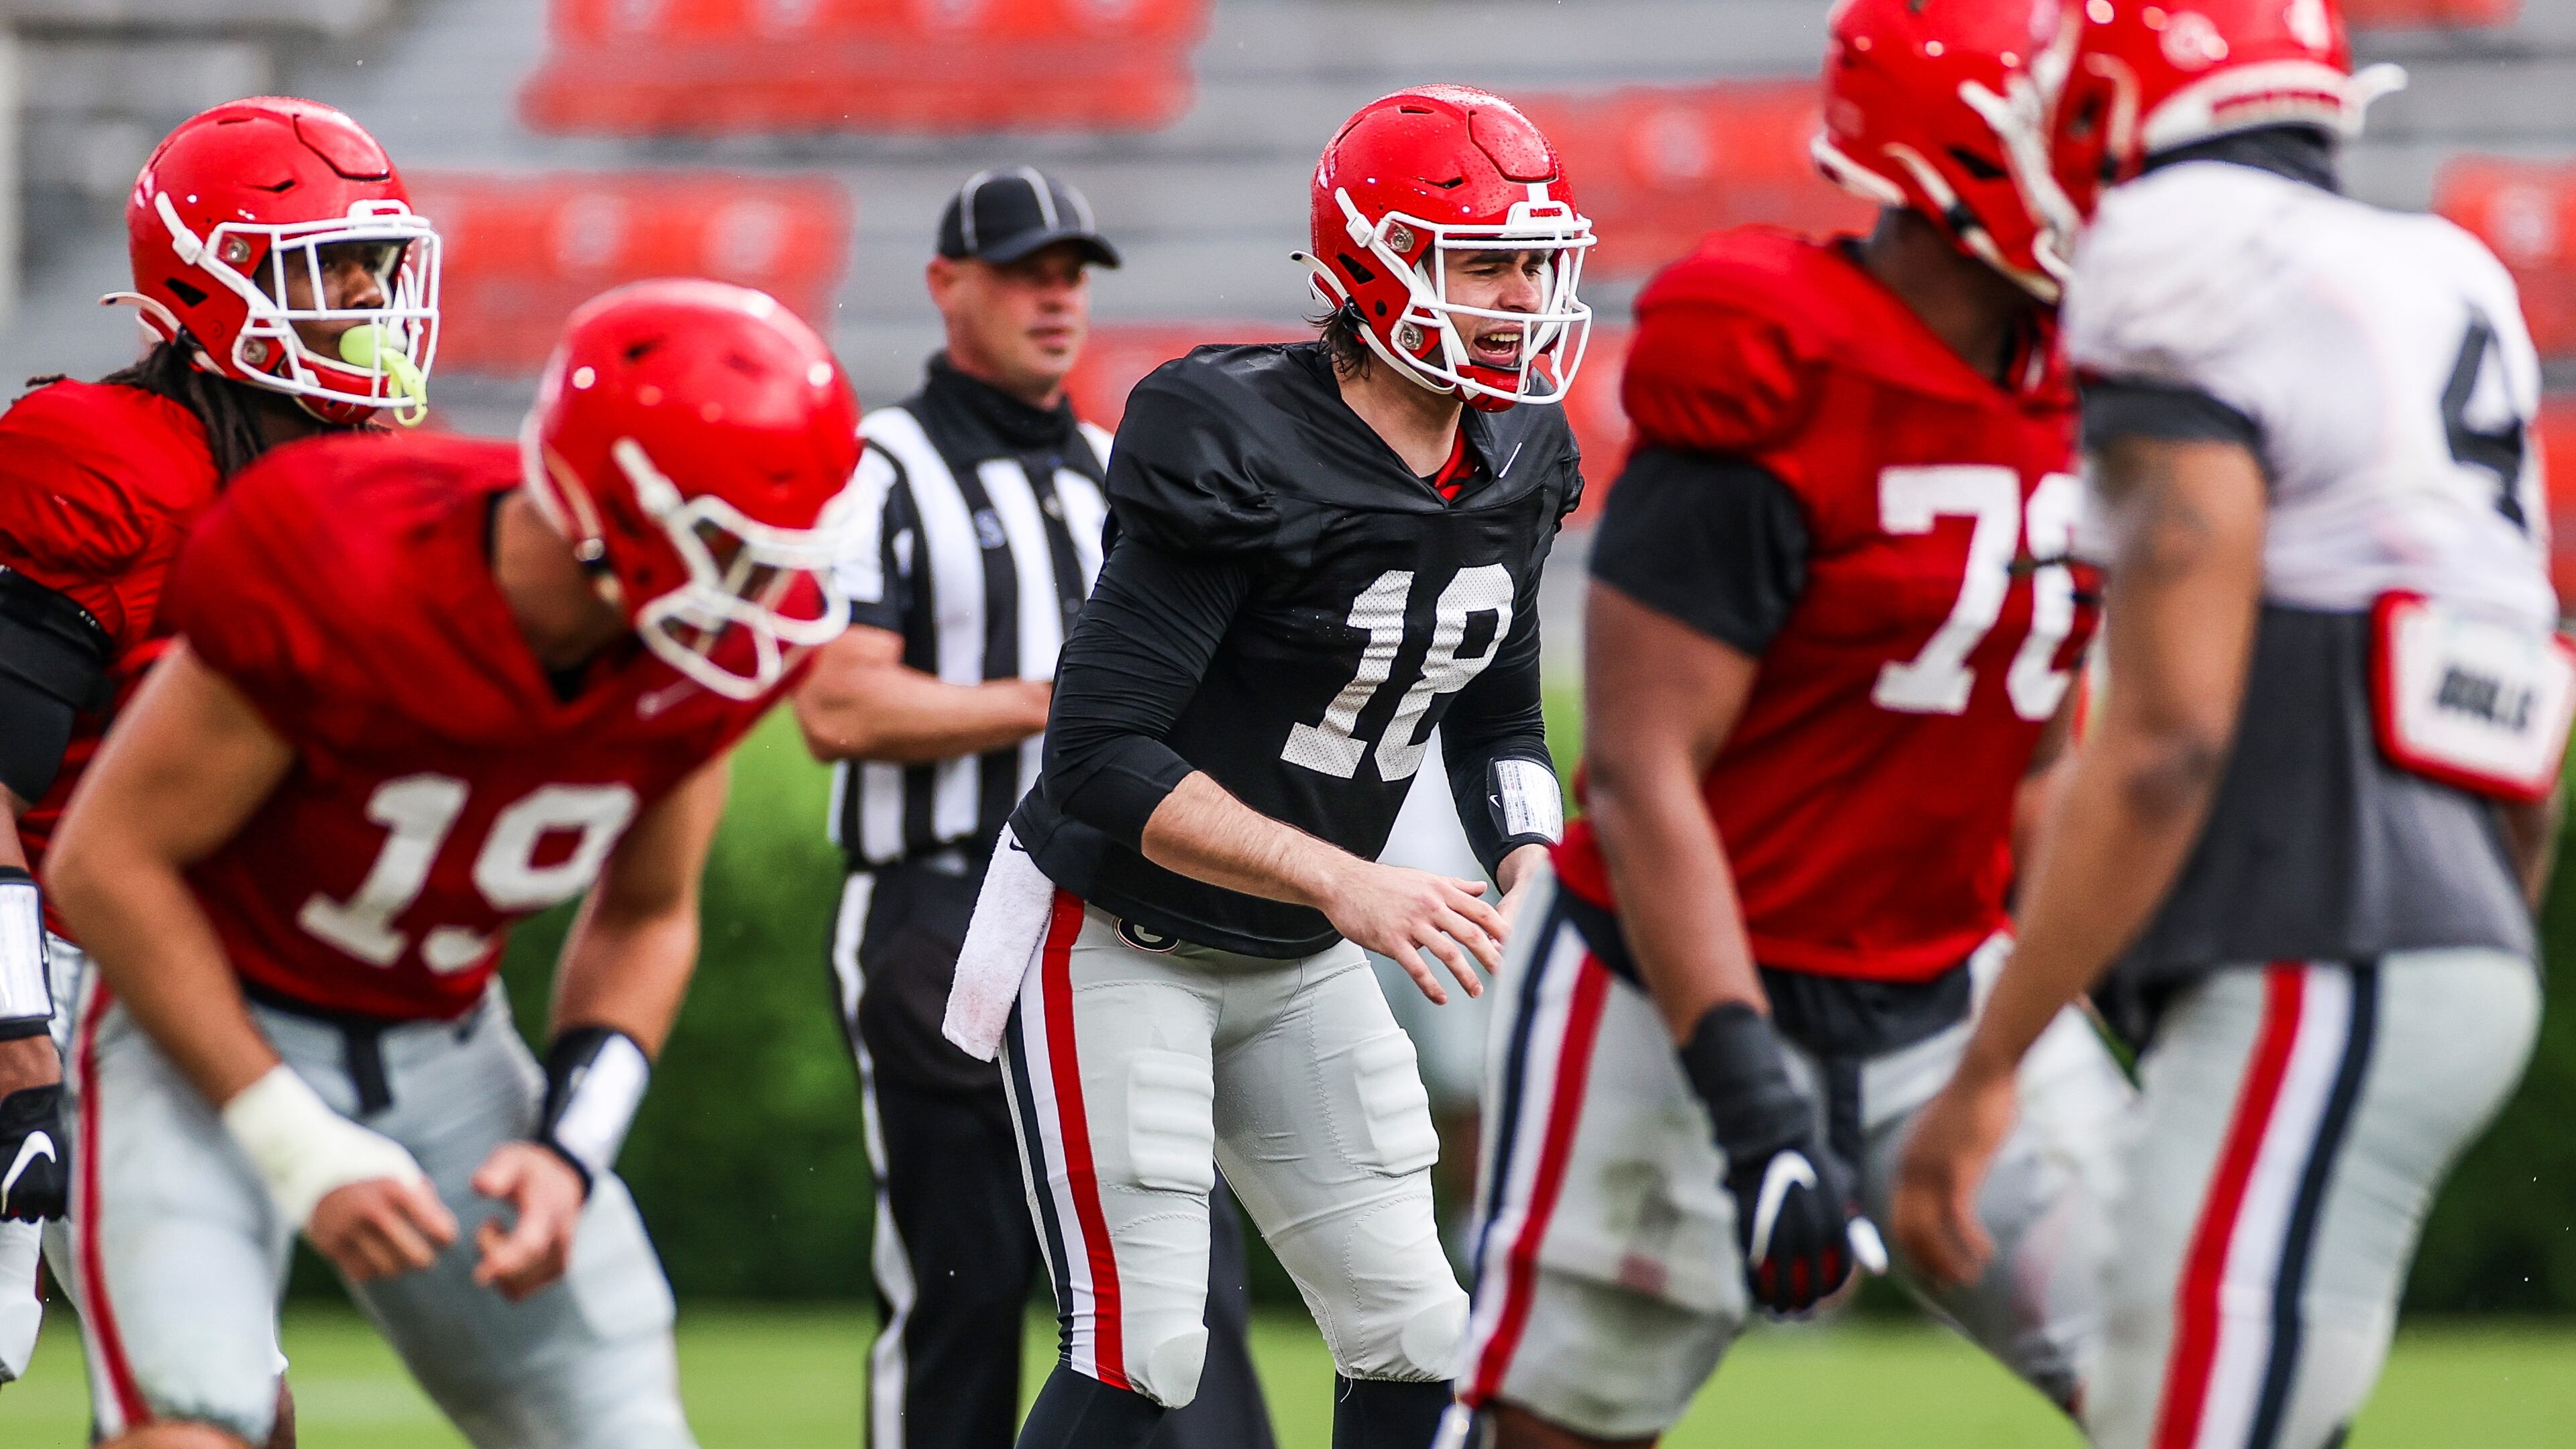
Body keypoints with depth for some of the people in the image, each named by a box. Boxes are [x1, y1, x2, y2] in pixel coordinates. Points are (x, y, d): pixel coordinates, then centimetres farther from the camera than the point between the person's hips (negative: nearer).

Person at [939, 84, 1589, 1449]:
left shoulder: (1514, 468, -1)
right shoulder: (1239, 456, -25)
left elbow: (1496, 718, 14)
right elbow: (1099, 757, -27)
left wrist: (1531, 869, -7)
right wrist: (1341, 881, -34)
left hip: (1297, 968, 8)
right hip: (1119, 944, -8)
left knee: (1415, 1337, 4)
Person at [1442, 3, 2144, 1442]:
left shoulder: (2070, 391, 4)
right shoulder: (1776, 400, -20)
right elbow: (1642, 775, -22)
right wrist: (1752, 1101, -28)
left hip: (1947, 998, 7)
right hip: (1686, 1002, -7)